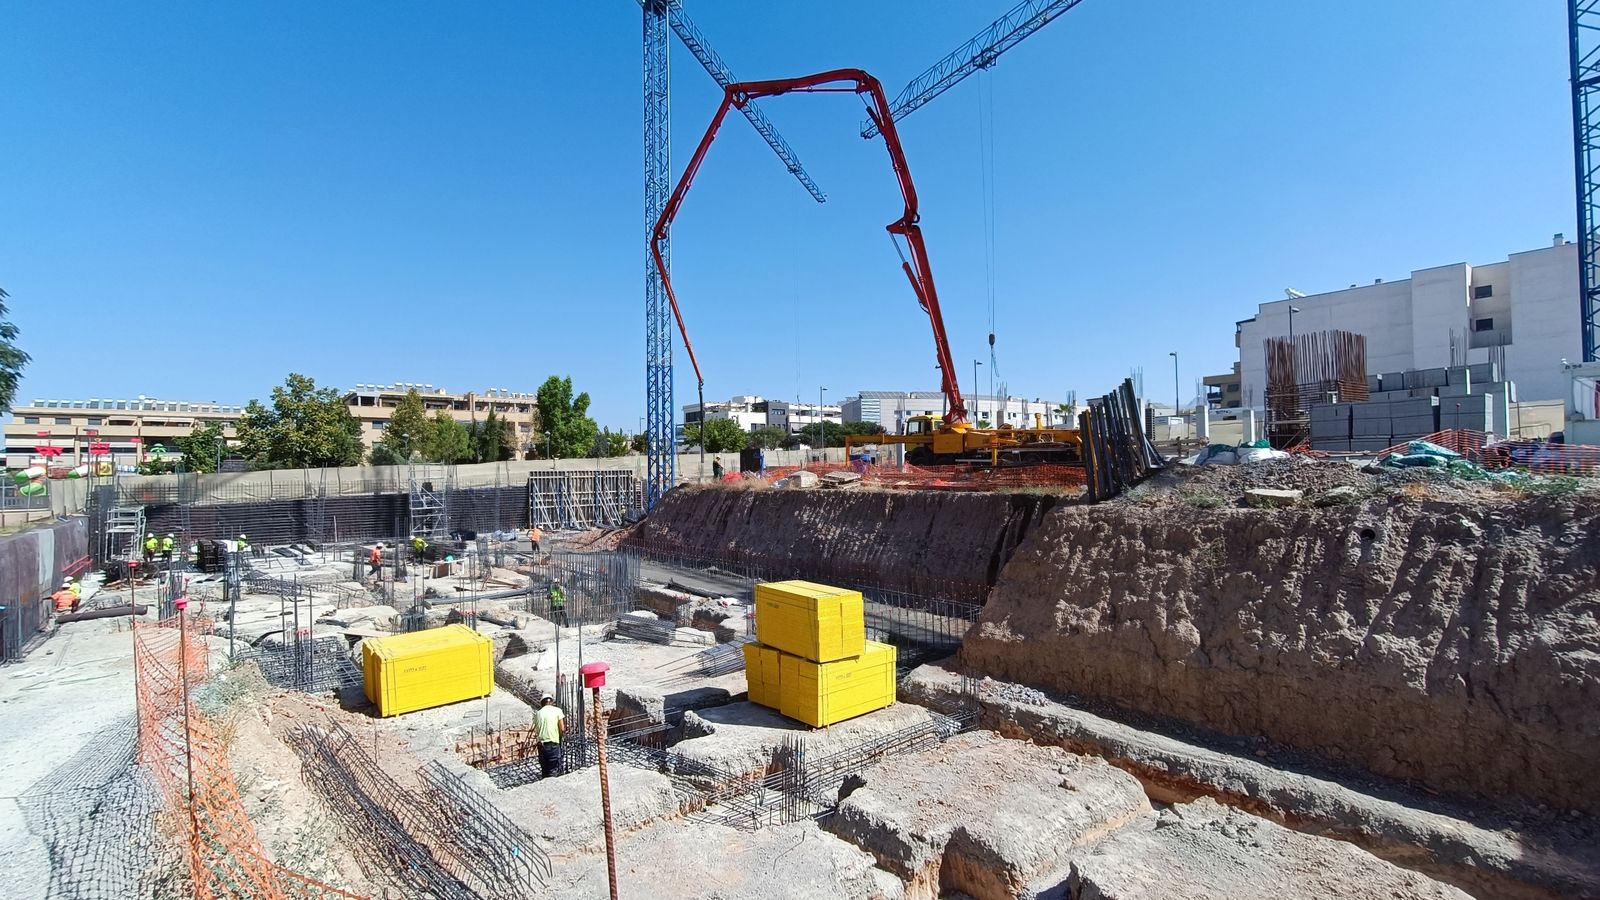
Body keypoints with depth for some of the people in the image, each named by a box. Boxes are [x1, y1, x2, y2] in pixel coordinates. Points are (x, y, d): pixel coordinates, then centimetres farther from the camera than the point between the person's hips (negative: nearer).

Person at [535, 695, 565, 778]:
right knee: (554, 771, -3)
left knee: (544, 771, 14)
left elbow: (536, 730, 7)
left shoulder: (538, 713, 12)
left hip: (541, 744, 5)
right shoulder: (557, 710, 1)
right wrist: (563, 734, 17)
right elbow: (562, 729, -3)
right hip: (553, 744, -4)